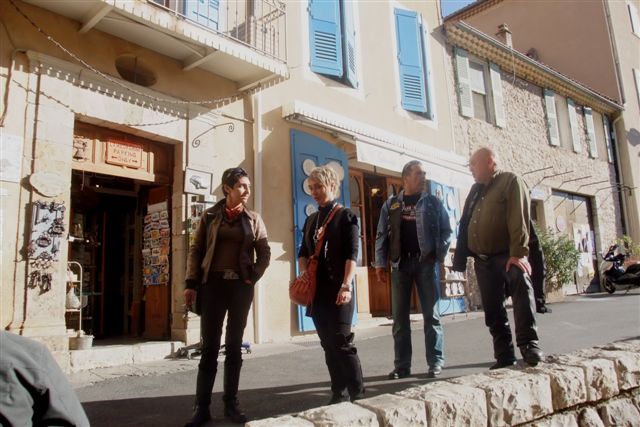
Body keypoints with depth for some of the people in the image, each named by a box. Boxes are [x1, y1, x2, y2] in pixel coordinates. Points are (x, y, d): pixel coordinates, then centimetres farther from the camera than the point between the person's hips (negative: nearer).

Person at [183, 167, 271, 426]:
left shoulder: (253, 219, 8)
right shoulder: (210, 215, 4)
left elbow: (264, 253, 9)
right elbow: (196, 250, 3)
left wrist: (253, 277, -5)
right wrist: (191, 284, -5)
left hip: (241, 286, 1)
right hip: (213, 284, -1)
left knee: (234, 346, 7)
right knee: (209, 347, 0)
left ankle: (231, 404, 17)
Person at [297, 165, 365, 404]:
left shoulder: (346, 216, -3)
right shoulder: (311, 220, 15)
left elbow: (352, 254, -12)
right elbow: (303, 252, 16)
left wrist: (346, 285, -22)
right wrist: (304, 273, -4)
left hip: (337, 288, -6)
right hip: (317, 290, 6)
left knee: (342, 342, -7)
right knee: (328, 344, 9)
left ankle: (358, 393, 6)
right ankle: (339, 393, 18)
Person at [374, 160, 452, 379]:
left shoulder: (433, 202, 7)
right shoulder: (391, 205, 10)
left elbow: (445, 230, 4)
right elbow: (382, 235, 8)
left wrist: (440, 255, -10)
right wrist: (380, 263, 1)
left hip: (425, 262, -1)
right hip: (400, 263, 2)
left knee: (431, 314, 1)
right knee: (399, 316, 4)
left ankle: (436, 362, 11)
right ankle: (402, 365, 12)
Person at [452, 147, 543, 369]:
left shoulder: (510, 181, 0)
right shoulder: (475, 190, 20)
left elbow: (519, 218, -13)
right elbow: (465, 225, 18)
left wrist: (518, 252, -23)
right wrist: (460, 258, 11)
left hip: (507, 256, -6)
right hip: (482, 260, 6)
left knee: (522, 291, -26)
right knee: (492, 309, 6)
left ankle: (529, 345, -17)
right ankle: (504, 355, 13)